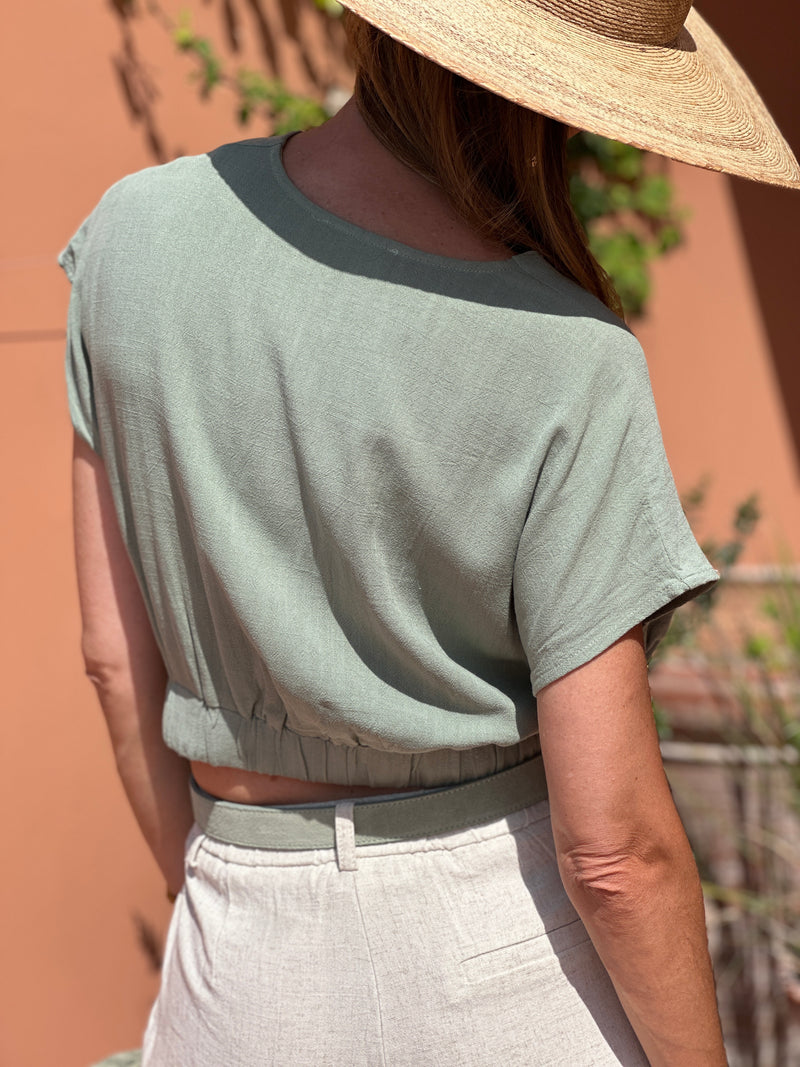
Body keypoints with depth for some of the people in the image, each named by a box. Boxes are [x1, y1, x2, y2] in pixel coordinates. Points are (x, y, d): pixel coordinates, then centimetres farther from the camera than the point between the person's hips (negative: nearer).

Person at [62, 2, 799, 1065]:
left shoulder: (134, 234, -8)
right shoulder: (566, 365, -21)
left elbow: (119, 656, 0)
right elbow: (615, 846, -18)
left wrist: (211, 901, 14)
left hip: (262, 958, 3)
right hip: (524, 963, -3)